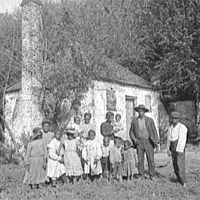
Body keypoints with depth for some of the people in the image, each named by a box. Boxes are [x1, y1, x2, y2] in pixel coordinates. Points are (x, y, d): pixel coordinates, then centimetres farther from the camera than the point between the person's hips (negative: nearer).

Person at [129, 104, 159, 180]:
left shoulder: (150, 120, 1)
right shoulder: (134, 120, 4)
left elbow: (154, 131, 1)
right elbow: (131, 131, 11)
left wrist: (156, 142, -8)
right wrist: (134, 139, -8)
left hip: (148, 142, -1)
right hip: (139, 142, 1)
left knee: (151, 159, -3)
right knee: (140, 160, 2)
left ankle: (152, 176, 6)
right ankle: (141, 176, 11)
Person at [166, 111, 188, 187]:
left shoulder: (182, 127, -11)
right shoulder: (170, 128, 11)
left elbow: (182, 140, -17)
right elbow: (169, 139, 9)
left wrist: (180, 150, -21)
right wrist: (168, 149, -1)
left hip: (180, 148, -6)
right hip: (173, 148, 6)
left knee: (180, 164, -10)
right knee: (175, 164, 7)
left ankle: (184, 182, -1)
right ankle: (179, 179, 21)